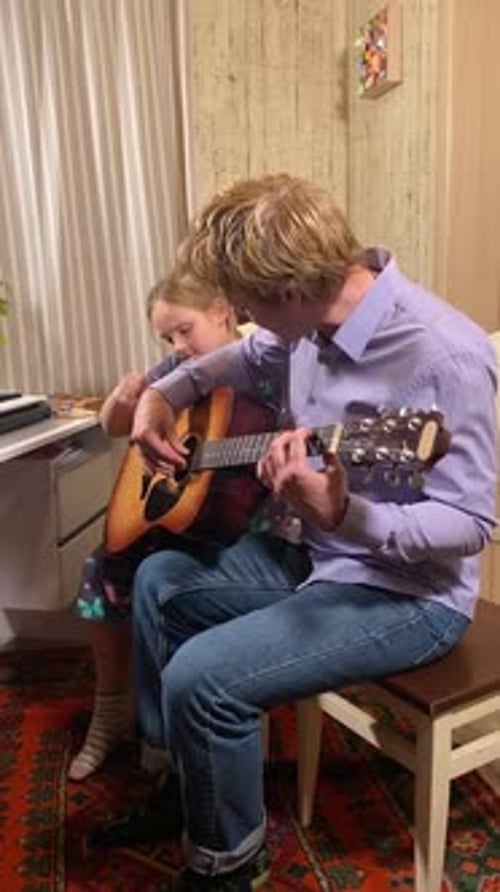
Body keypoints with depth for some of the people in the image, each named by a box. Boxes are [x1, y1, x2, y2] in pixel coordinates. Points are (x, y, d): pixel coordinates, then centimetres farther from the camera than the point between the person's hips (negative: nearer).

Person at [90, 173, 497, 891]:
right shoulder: (319, 313, -4)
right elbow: (250, 357, 17)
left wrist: (342, 516, -40)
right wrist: (166, 394, 1)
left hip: (409, 590, -8)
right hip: (315, 551, 9)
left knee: (201, 677, -21)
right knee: (159, 582, 14)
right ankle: (185, 781, 31)